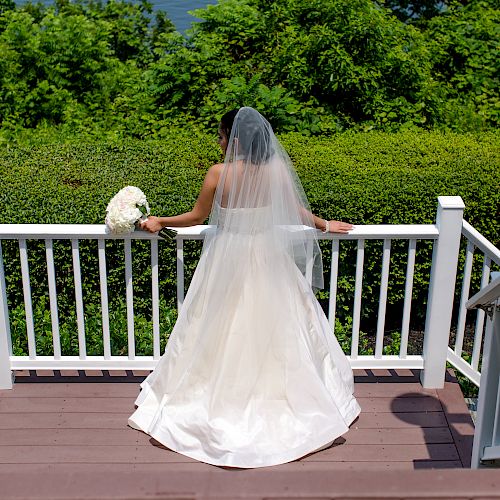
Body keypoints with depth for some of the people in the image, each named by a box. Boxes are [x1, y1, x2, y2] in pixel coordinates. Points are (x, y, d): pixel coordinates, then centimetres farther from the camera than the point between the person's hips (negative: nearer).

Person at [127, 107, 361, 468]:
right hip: (267, 258, 3)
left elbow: (197, 217, -8)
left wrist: (160, 222, 8)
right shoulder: (277, 169, -10)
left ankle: (218, 395, 27)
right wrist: (325, 225, 22)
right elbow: (299, 211, 2)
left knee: (221, 332, 13)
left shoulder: (219, 174, -19)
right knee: (277, 330, 16)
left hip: (227, 260, -3)